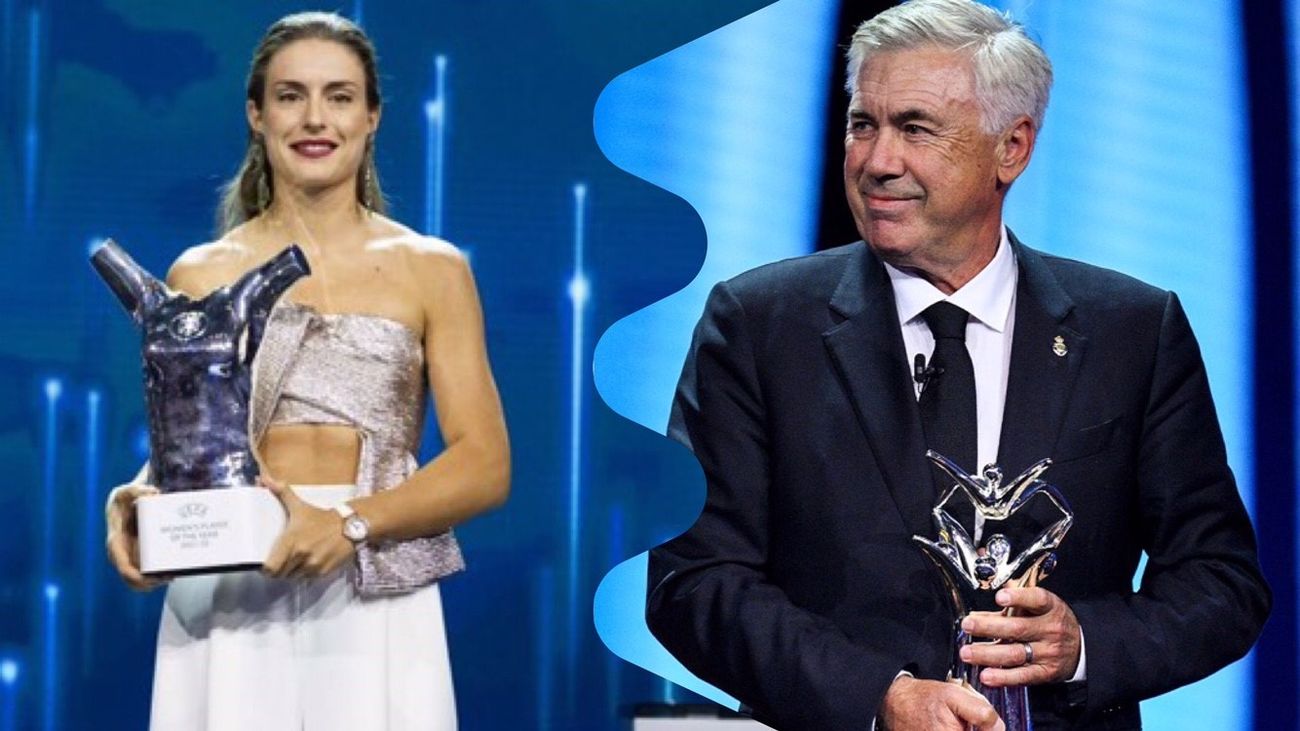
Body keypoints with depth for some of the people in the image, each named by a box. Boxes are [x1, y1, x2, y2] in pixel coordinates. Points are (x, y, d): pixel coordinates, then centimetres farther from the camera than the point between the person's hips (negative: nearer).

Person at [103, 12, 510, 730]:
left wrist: (351, 525, -17)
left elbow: (485, 467, -1)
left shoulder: (432, 270, 6)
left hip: (377, 607, -1)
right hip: (226, 601, 1)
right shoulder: (200, 276, 9)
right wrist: (135, 502, -12)